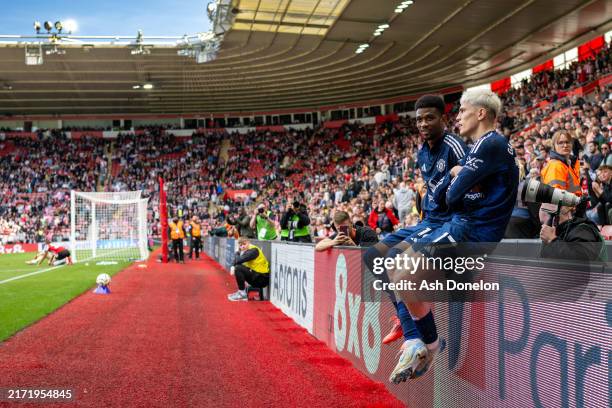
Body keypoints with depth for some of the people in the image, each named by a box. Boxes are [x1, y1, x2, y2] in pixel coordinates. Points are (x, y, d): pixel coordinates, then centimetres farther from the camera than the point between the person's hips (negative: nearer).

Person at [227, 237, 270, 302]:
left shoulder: (254, 250, -17)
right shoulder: (247, 250, 9)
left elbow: (239, 260, -26)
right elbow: (236, 262, 12)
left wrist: (237, 254, -5)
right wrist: (233, 267, -9)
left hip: (262, 278, -10)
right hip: (257, 275, 10)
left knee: (238, 269, -18)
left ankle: (242, 294, -8)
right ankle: (242, 291, 17)